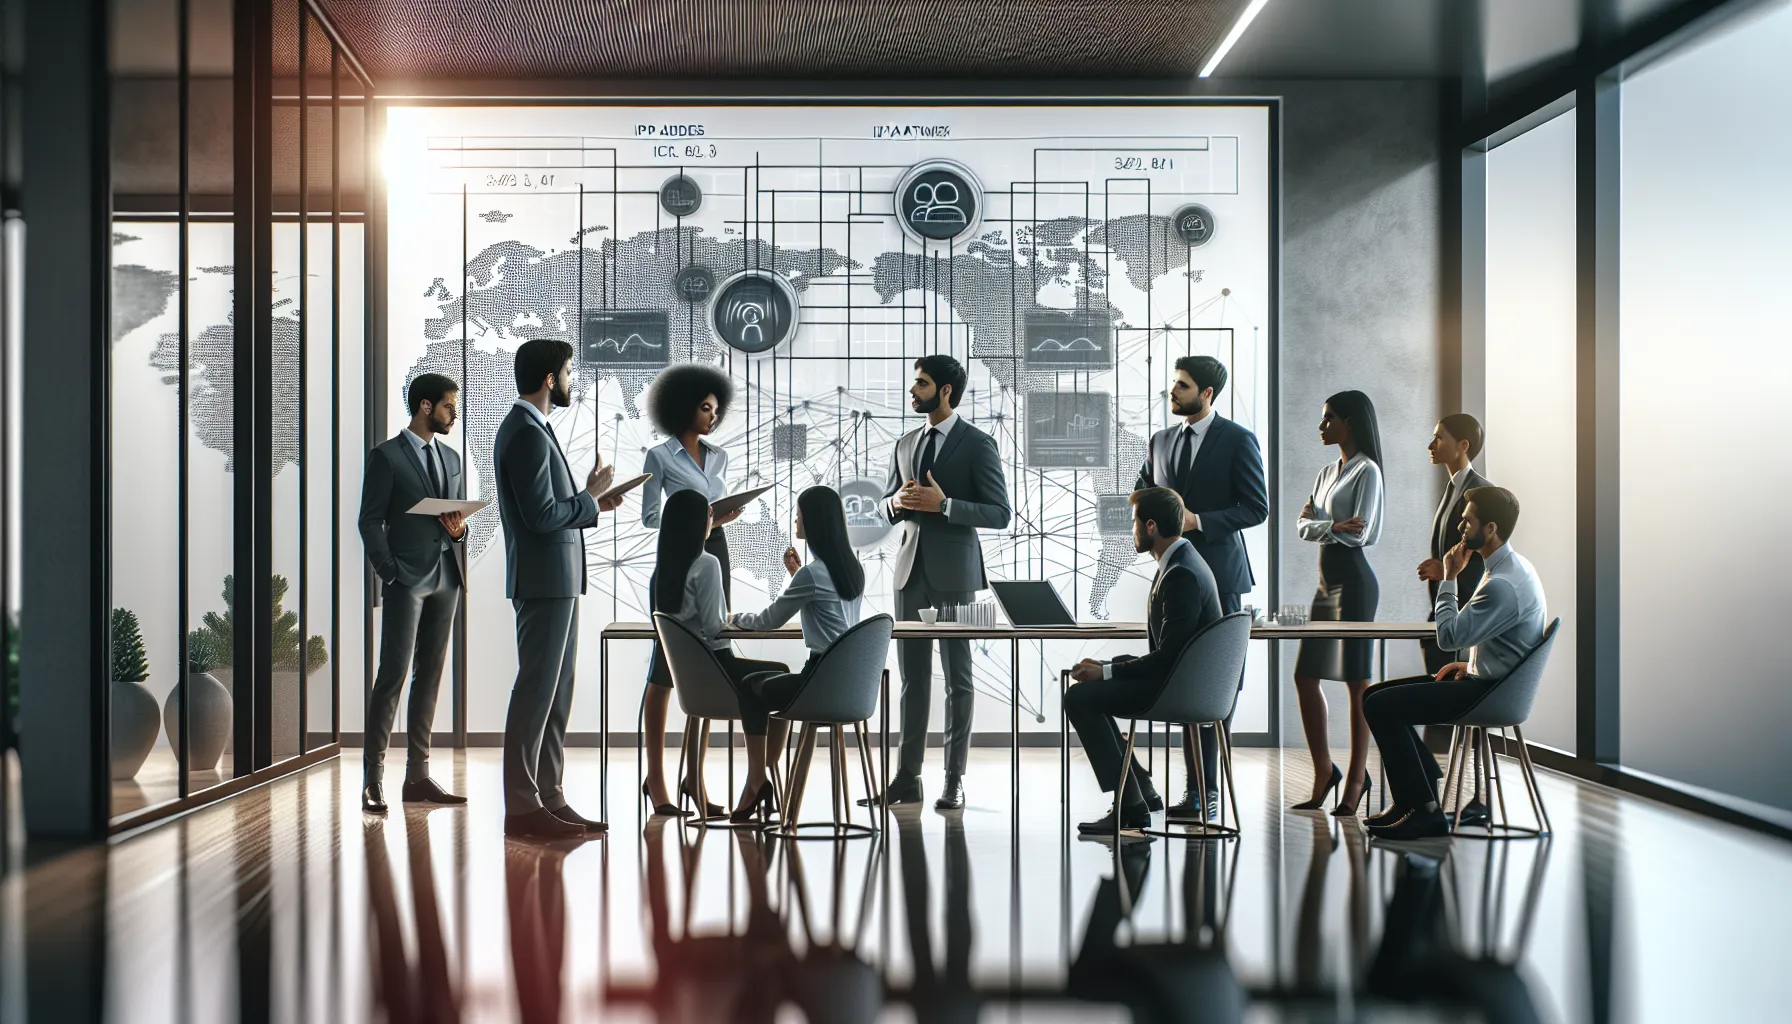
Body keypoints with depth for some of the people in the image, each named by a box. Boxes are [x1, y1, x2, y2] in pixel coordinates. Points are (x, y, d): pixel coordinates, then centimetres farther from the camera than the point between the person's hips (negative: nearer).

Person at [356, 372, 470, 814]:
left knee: (430, 676, 7)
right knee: (393, 673, -11)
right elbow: (370, 521, -5)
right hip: (406, 578, -6)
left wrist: (459, 529, -1)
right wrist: (389, 573, -13)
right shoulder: (386, 456, -2)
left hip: (446, 578, 7)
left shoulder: (451, 458, 17)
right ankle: (373, 779, -9)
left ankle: (417, 776, 10)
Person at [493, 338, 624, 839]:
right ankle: (522, 807, -4)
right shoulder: (528, 434, -15)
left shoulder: (530, 429, 18)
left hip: (556, 582, 11)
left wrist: (591, 501, 11)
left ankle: (548, 799, 17)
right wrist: (590, 497, -9)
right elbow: (542, 516, -22)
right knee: (535, 693, -7)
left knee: (556, 695, 12)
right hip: (544, 581, -11)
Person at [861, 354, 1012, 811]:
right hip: (911, 570, 5)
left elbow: (1000, 512, -9)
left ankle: (955, 779, 8)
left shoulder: (978, 444, -5)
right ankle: (907, 777, 11)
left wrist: (944, 504, -19)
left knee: (957, 678, 2)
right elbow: (888, 504, 21)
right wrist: (897, 503, -3)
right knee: (913, 677, 7)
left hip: (954, 573, -5)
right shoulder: (907, 444, 13)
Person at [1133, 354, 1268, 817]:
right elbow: (1142, 494, 24)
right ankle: (1201, 784, 8)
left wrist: (1199, 521, -17)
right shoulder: (1161, 441, 14)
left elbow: (1257, 507, -7)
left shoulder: (1237, 440, -4)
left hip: (1218, 571, -5)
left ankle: (1206, 785, 3)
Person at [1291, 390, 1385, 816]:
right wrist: (1333, 526, -10)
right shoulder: (1327, 472, 16)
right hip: (1327, 581, 9)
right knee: (1305, 676, 8)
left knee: (1356, 680, -2)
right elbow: (1303, 527, 8)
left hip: (1353, 580, -9)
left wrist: (1319, 523, -5)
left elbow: (1358, 533, -17)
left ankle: (1356, 780, 4)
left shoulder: (1366, 471, -9)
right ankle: (1324, 773, 17)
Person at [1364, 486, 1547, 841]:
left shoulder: (1503, 584, -24)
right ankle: (1421, 789, 11)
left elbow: (1448, 636, -22)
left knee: (1381, 706, -17)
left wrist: (1449, 579, -13)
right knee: (1378, 695, 8)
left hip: (1492, 692, -11)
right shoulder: (1512, 565, 9)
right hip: (1490, 678, 11)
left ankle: (1423, 812, -9)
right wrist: (1472, 663, 8)